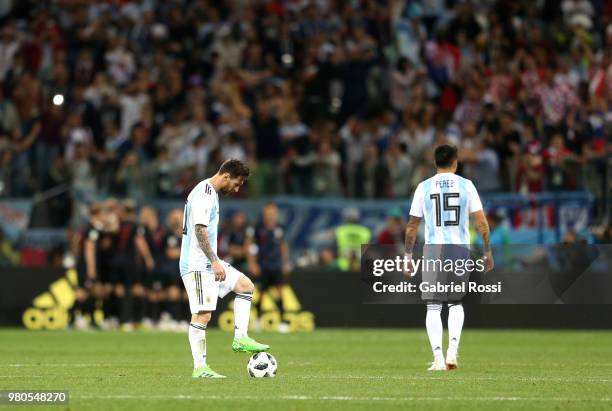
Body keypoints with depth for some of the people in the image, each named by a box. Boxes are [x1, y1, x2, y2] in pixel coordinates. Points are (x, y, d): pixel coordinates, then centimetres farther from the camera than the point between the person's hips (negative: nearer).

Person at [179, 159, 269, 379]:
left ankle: (240, 338, 7)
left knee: (246, 286, 13)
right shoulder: (204, 194, -15)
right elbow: (199, 230, -23)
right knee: (202, 315, -11)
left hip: (208, 262, 11)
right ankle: (199, 368, -10)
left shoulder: (211, 193, 17)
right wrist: (215, 261, -24)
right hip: (198, 265, -11)